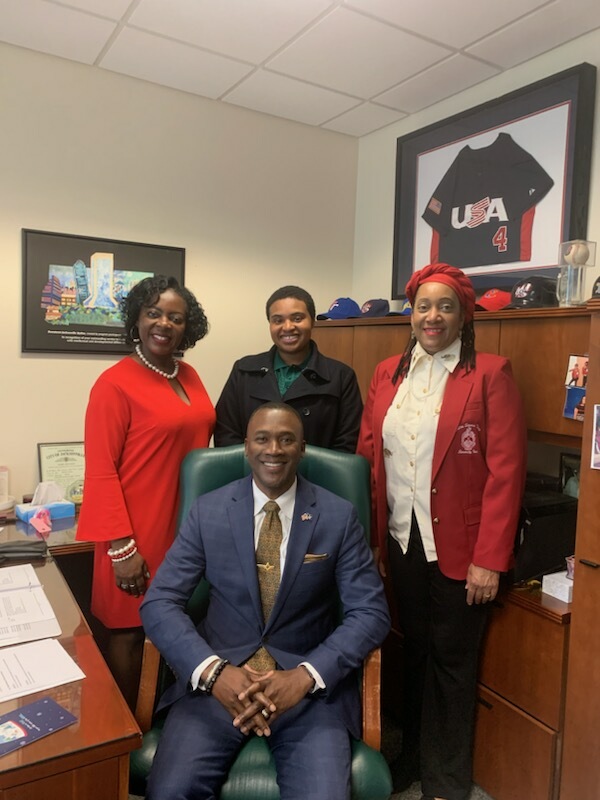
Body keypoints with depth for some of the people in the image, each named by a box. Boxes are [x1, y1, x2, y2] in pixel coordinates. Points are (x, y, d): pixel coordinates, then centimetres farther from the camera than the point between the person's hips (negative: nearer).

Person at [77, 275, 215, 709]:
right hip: (138, 533, -6)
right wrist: (121, 546, -16)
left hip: (189, 526, 7)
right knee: (128, 629, 9)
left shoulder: (189, 376, 6)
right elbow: (100, 472, -14)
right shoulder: (115, 384, -13)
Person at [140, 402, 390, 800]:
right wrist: (212, 671, -19)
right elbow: (160, 602, -4)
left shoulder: (339, 516, -3)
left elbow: (371, 613, -4)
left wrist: (305, 676, -18)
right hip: (219, 677, 1)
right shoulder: (208, 511, -1)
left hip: (311, 684, 0)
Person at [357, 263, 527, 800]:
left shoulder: (490, 374, -7)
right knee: (414, 652, 19)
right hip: (401, 541, 4)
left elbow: (505, 471, -11)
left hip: (458, 548, -4)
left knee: (451, 661, 11)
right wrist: (371, 537, 0)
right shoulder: (388, 374, 6)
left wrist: (489, 559, -14)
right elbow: (368, 457, 5)